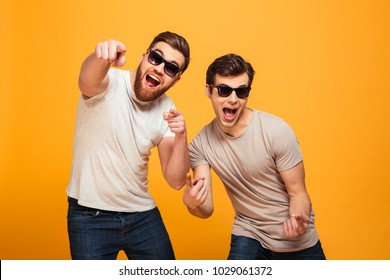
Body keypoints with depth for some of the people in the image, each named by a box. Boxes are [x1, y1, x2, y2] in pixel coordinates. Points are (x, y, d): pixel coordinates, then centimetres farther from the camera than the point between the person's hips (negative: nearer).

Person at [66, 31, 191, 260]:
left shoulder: (167, 110, -3)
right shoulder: (108, 83, -14)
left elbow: (176, 181, -7)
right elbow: (88, 80, -40)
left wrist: (181, 136, -23)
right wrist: (101, 57, -62)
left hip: (143, 214, 4)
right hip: (90, 215, -4)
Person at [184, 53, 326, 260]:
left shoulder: (277, 131, -21)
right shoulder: (201, 143, -10)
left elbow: (298, 193, -13)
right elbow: (206, 210, -12)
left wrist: (298, 219, -33)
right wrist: (192, 204, -34)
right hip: (248, 234, 2)